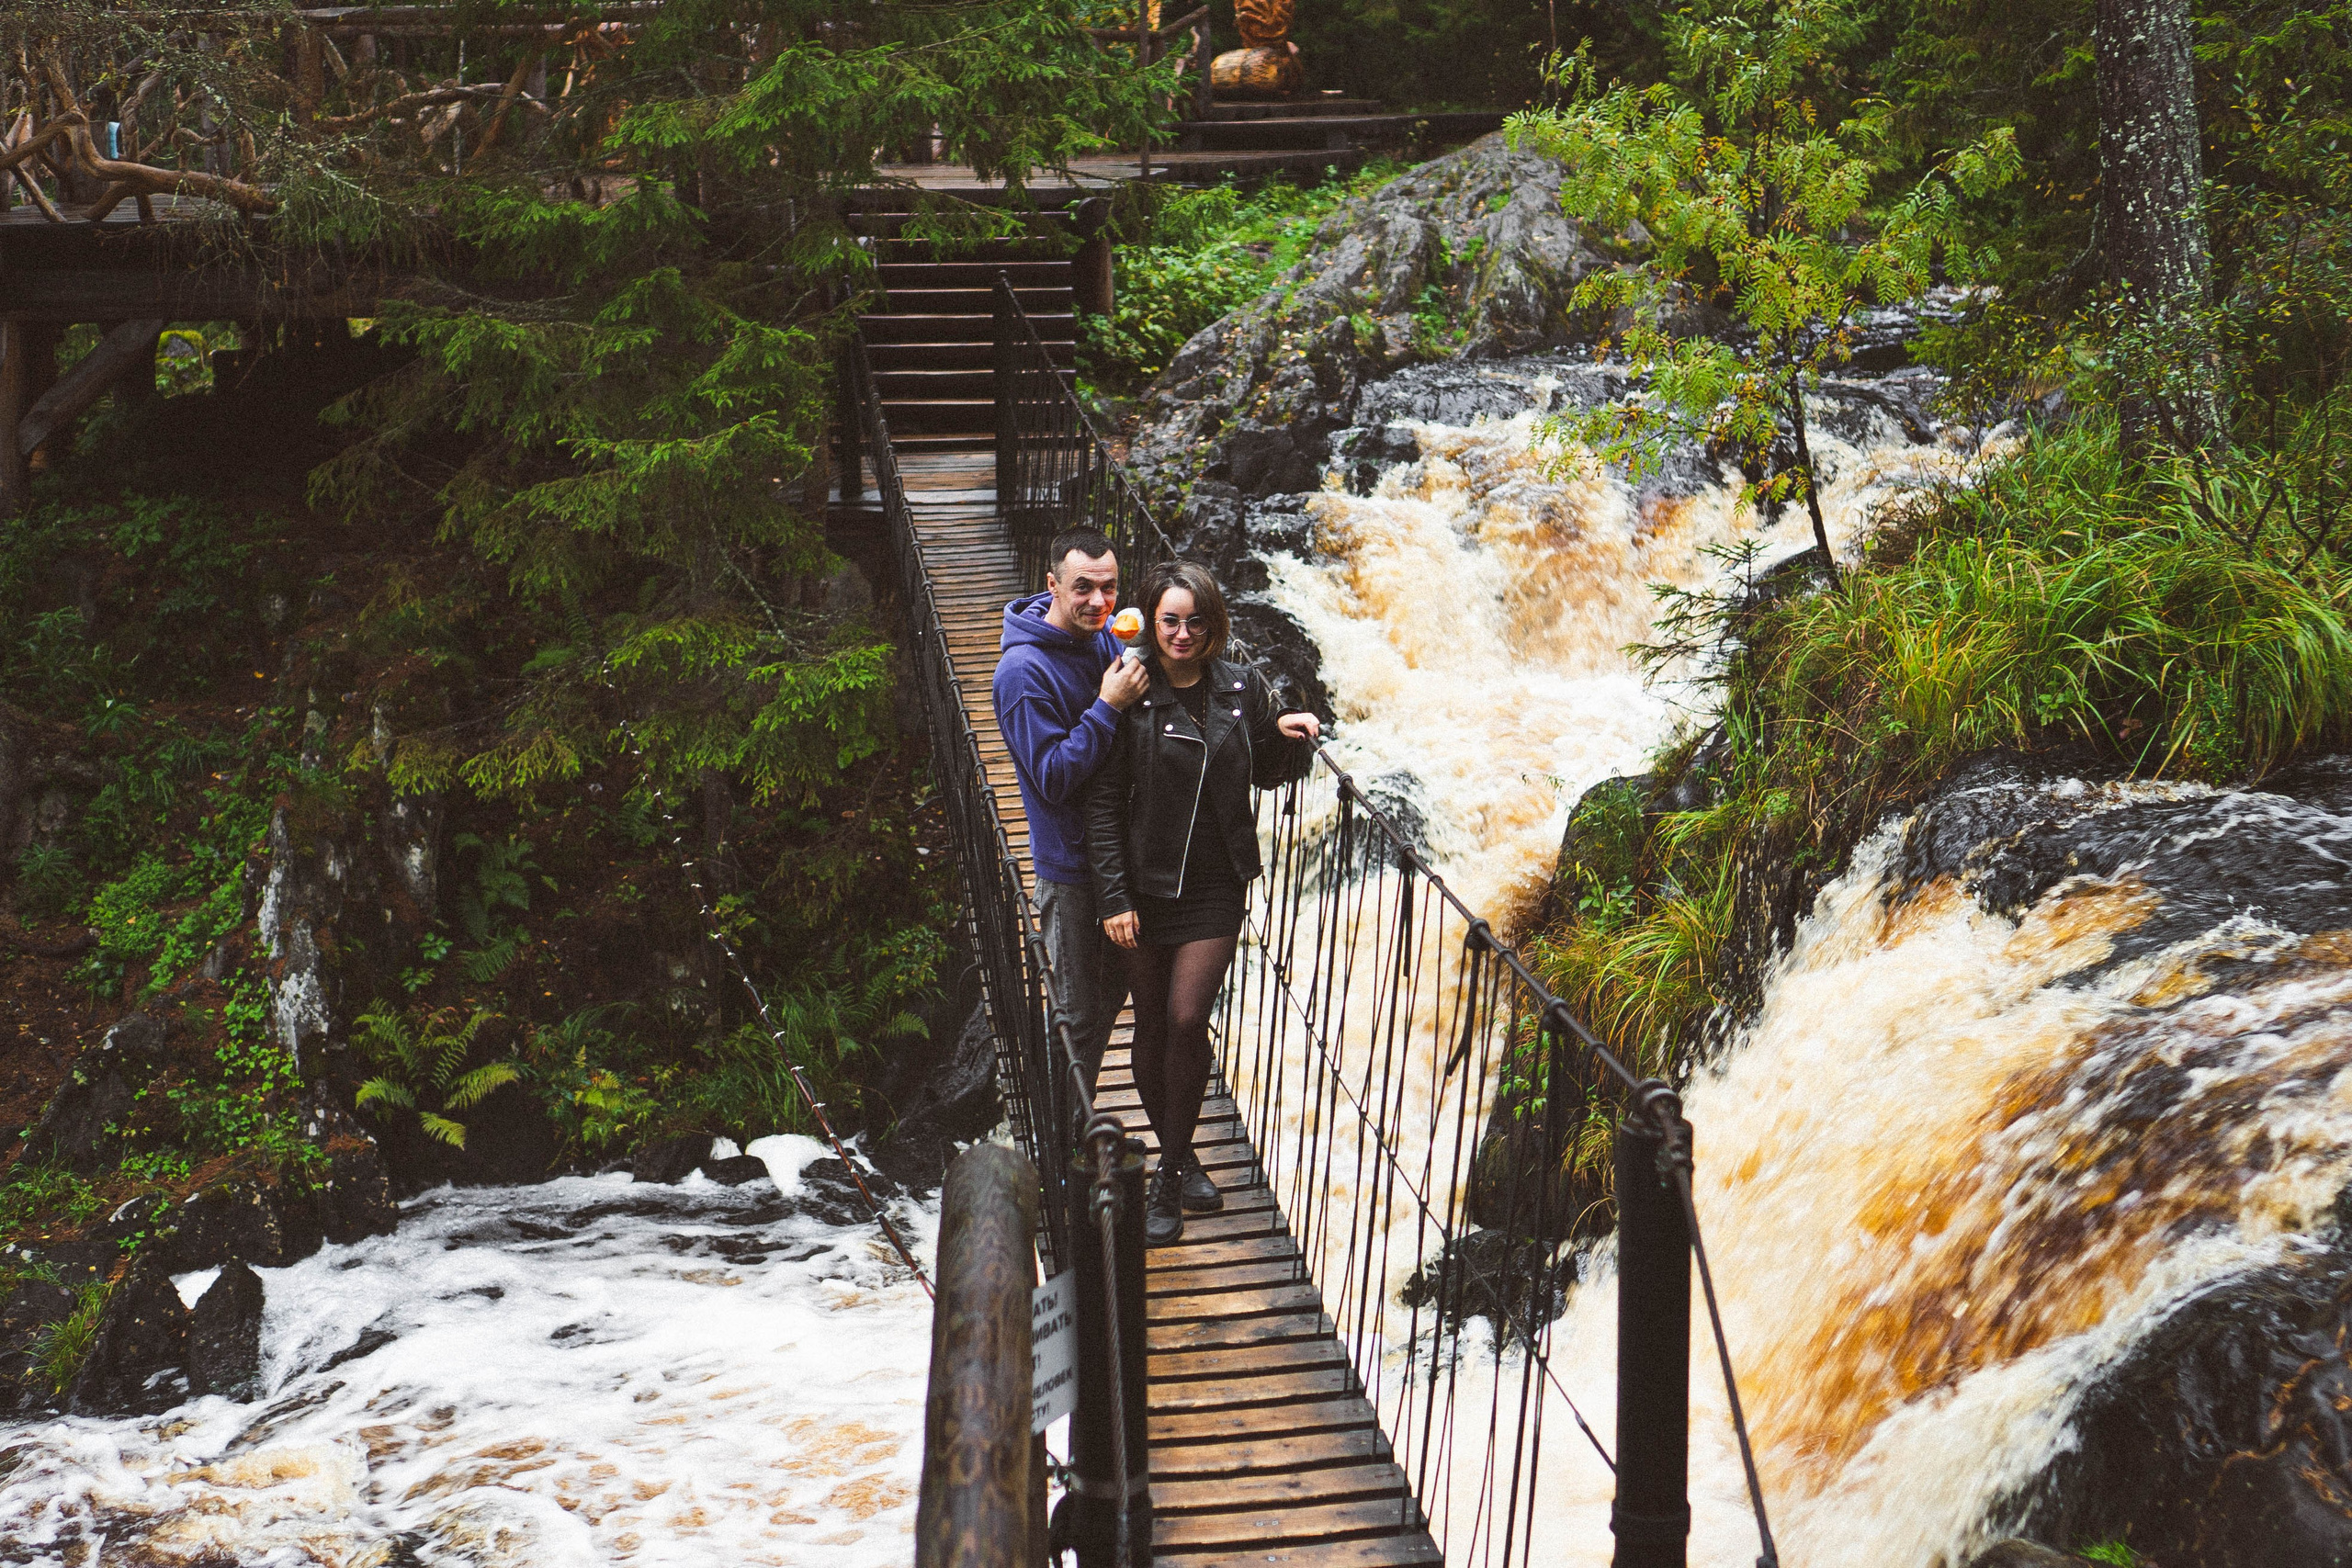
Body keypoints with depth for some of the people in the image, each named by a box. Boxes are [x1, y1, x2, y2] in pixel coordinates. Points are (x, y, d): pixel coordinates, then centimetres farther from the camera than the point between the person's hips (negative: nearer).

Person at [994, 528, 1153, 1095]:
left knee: (1113, 990, 22)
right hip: (1070, 864, -8)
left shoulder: (1106, 638, 0)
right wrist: (1108, 707, -29)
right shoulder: (1023, 671, -22)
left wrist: (1144, 666, -5)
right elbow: (1054, 778, -23)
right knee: (1081, 1015, 5)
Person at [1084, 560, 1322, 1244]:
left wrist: (1290, 739, -7)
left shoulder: (1241, 693, 1)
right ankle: (1178, 1159, 25)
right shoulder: (1129, 695, -6)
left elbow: (1267, 774, 16)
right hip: (1143, 886, 0)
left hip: (1214, 887, 1)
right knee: (1152, 1027, 7)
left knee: (1187, 1021, -8)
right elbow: (1102, 802, -5)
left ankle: (1171, 1175, 5)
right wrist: (1114, 895, -10)